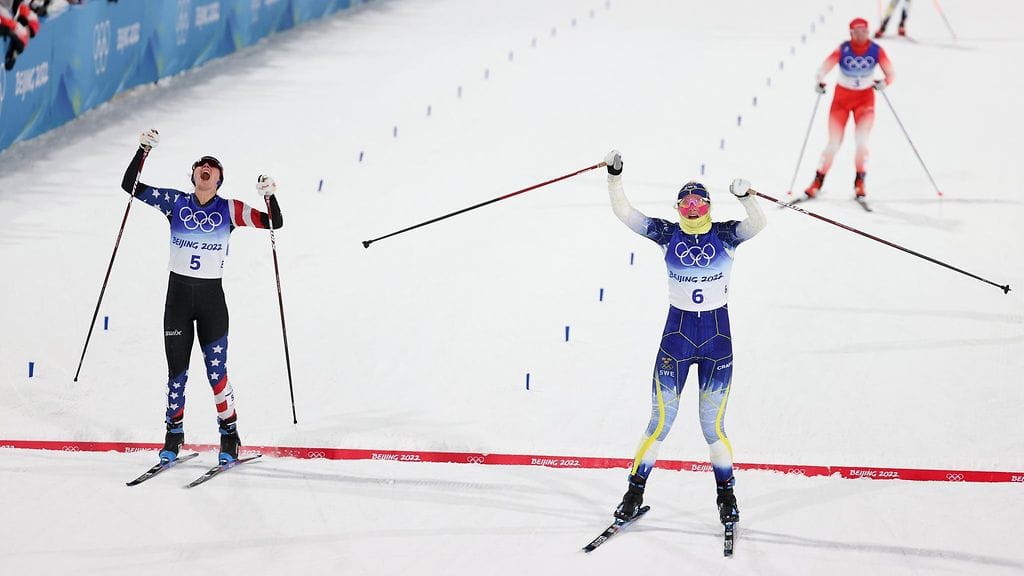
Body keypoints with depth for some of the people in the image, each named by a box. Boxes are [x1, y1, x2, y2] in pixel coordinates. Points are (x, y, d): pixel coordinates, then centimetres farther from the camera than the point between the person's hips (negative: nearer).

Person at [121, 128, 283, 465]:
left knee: (216, 371, -4)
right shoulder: (175, 202, 3)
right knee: (176, 371, 6)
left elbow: (274, 223, -4)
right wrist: (143, 151, -9)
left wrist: (270, 196, -21)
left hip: (212, 298, -1)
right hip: (178, 295, 1)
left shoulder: (229, 210, 0)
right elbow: (130, 186, 1)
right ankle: (173, 436, 18)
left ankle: (230, 437, 9)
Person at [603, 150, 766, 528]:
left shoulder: (725, 235, -3)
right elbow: (623, 212, -6)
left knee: (713, 424, 3)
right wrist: (614, 176, -19)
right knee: (661, 420, 0)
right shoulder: (667, 234, -1)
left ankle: (726, 495, 21)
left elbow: (757, 224, -22)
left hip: (717, 337, -1)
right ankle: (635, 492, 12)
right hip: (676, 335, 1)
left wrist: (745, 197, -40)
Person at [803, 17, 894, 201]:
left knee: (861, 141, -16)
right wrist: (820, 82, -44)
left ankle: (859, 183, -3)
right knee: (834, 144, -3)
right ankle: (818, 182, 11)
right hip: (842, 97, 0)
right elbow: (823, 69, -23)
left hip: (865, 98, 1)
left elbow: (891, 74, -11)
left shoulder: (876, 51, -14)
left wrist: (884, 83, -33)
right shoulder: (843, 49, -19)